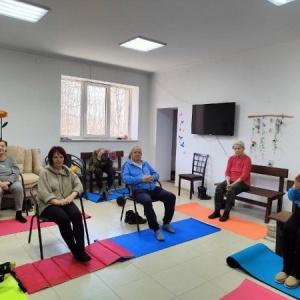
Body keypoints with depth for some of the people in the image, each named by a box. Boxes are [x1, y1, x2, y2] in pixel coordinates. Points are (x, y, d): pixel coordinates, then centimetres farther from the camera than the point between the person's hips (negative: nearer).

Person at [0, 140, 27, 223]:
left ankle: (19, 213, -22)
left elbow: (16, 174, -1)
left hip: (11, 182, 1)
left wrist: (7, 182, -20)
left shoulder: (11, 159, 10)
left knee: (18, 187, -32)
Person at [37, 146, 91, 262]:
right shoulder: (45, 172, -1)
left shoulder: (68, 171, 13)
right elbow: (43, 192, -12)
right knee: (63, 218, -32)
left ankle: (80, 250, -26)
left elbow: (79, 185, 4)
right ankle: (75, 251, -21)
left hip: (66, 202, 4)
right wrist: (57, 201, -25)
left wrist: (71, 196, -15)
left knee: (77, 215, -28)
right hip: (48, 204, -3)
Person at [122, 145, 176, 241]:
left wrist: (152, 177, -5)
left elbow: (156, 174, 20)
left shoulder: (145, 163, 24)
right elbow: (125, 179, -11)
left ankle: (166, 223, 3)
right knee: (147, 201, -38)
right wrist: (141, 179, -19)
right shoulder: (127, 165, 6)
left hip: (153, 188, 6)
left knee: (171, 197, -13)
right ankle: (156, 229, -24)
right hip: (139, 191, -6)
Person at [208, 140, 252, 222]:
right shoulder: (231, 158, 6)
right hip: (231, 180, 5)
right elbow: (227, 172, 3)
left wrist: (233, 184, -22)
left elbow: (244, 175, -18)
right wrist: (228, 183, -14)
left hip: (243, 182, -5)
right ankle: (217, 212, -18)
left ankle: (226, 213, -22)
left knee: (231, 190, -34)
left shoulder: (247, 159, -11)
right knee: (218, 188, -23)